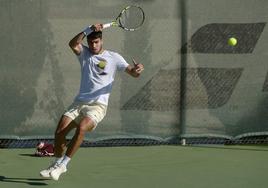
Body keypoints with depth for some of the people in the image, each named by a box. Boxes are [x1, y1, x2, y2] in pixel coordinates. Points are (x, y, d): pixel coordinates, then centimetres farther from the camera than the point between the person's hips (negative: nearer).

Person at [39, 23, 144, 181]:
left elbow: (133, 73, -2)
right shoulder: (84, 54, 10)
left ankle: (62, 165, -22)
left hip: (98, 105, -3)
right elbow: (73, 44, -12)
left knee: (81, 128, -30)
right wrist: (89, 29, -23)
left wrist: (138, 69, -27)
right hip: (80, 102, 3)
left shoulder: (114, 57, 4)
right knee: (60, 131, -12)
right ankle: (58, 163, 12)